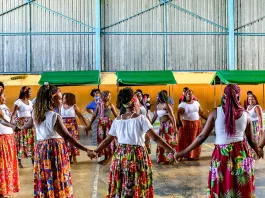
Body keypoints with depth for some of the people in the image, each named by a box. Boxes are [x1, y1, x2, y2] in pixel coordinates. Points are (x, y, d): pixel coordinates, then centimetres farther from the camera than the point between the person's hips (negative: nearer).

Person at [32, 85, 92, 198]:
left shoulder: (36, 114, 3)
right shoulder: (54, 117, -19)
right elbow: (68, 138, -25)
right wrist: (86, 150, -28)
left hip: (41, 149, 7)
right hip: (55, 150, -7)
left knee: (44, 182, 15)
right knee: (57, 183, 4)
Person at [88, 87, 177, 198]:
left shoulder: (117, 120, 6)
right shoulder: (141, 118, -7)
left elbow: (107, 140, 9)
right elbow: (155, 138, -12)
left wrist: (95, 152, 22)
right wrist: (171, 150, -9)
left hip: (120, 156, 4)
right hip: (137, 156, -4)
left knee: (119, 188, 15)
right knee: (137, 188, 8)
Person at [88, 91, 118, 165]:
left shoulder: (111, 105, 0)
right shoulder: (99, 105, 5)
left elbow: (116, 115, 0)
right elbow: (94, 115, 9)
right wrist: (90, 125, 9)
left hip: (108, 123, -2)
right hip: (101, 124, 2)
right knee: (101, 140, 5)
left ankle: (108, 157, 10)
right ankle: (105, 157, 17)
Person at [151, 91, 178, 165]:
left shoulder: (166, 105, -15)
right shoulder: (157, 106, 7)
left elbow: (172, 117, -16)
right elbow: (154, 117, 15)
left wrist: (175, 128, -19)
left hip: (169, 125, -8)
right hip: (162, 126, 8)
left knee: (169, 142, -1)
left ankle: (170, 159, 9)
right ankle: (162, 159, 24)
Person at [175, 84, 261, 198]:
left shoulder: (216, 112, -6)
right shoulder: (245, 115, -1)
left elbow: (202, 136, -6)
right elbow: (251, 140, 9)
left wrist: (185, 152, 1)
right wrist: (258, 151, 29)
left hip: (222, 155, -1)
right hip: (241, 153, 2)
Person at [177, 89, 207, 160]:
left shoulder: (196, 103, 9)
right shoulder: (182, 104, -6)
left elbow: (201, 113, 12)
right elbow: (179, 114, -17)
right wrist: (180, 121, -32)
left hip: (197, 124, 4)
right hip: (186, 124, -4)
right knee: (186, 140, -2)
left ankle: (194, 155, 16)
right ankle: (186, 155, 5)